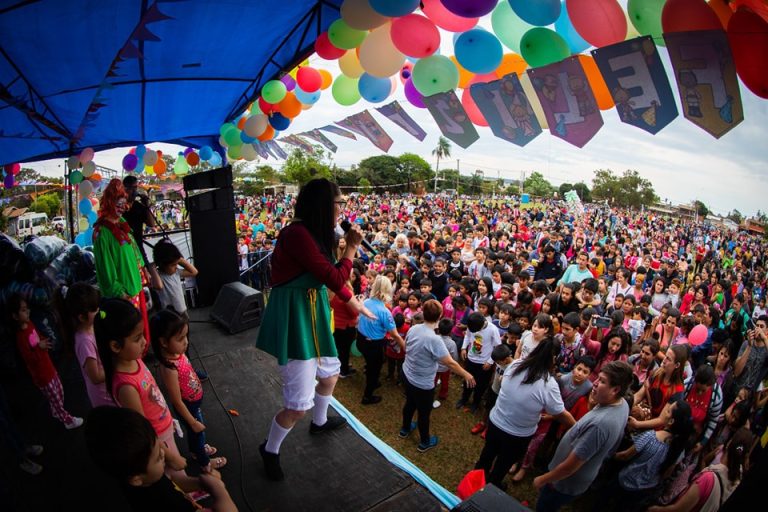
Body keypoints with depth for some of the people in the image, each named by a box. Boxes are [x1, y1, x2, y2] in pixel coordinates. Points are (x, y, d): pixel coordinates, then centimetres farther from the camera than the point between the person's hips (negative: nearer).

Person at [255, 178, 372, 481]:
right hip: (294, 318, -10)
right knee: (299, 404, 0)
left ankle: (320, 422, 55)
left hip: (312, 314, 10)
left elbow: (329, 276, 13)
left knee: (330, 373, 28)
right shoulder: (297, 234, -24)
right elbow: (336, 279, -21)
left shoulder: (314, 233, 5)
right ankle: (270, 450, 29)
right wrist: (351, 248, -7)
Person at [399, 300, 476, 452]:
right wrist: (466, 375, -10)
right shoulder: (434, 339, -32)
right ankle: (425, 442, 39)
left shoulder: (413, 329, -10)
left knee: (410, 403, 31)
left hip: (407, 375, 7)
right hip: (423, 384, -6)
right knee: (424, 413, 17)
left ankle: (405, 429, 53)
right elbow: (450, 362, -26)